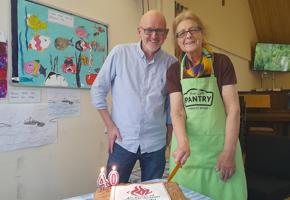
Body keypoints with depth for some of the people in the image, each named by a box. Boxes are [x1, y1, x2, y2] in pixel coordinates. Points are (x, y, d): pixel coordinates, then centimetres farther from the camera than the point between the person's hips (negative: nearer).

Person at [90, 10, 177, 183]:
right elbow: (98, 90, 1)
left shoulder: (172, 63, -1)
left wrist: (169, 141, 9)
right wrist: (110, 126, -3)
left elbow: (173, 106, 7)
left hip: (156, 144, 2)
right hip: (122, 141, -1)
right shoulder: (120, 53, -5)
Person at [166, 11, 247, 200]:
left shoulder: (221, 62, -3)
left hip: (219, 145, -2)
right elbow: (177, 111, -4)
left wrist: (229, 152, -11)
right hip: (188, 148, 2)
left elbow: (233, 108, -5)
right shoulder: (174, 71, 4)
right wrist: (183, 143, -22)